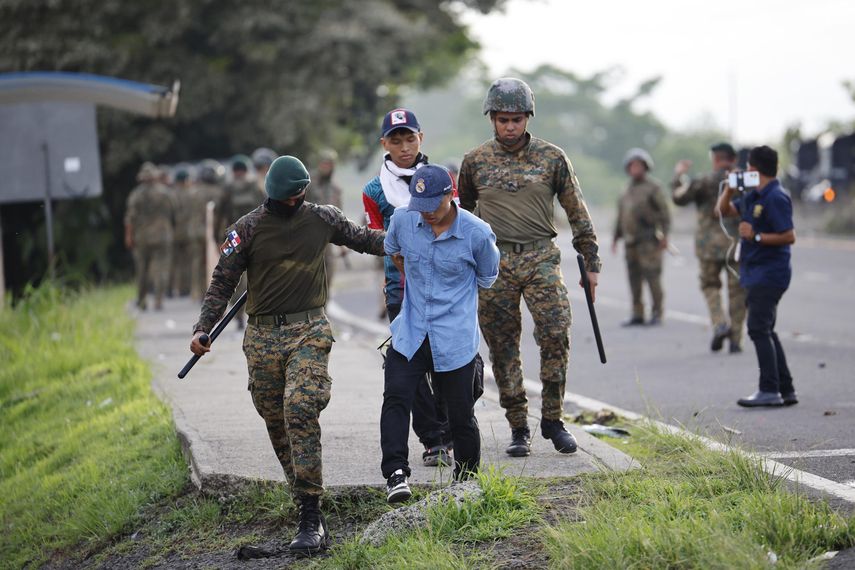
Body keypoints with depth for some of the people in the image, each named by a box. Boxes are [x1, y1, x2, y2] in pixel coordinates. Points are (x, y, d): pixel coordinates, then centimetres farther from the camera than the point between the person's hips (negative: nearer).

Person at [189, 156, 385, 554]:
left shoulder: (322, 218, 6)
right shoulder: (246, 230, 1)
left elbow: (360, 238, 24)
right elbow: (222, 283, 2)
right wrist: (202, 329, -9)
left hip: (309, 331, -2)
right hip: (262, 337, 2)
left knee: (300, 411, -19)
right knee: (276, 423, 4)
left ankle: (311, 519, -20)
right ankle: (308, 508, 17)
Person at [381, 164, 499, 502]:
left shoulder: (477, 234, -11)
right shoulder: (403, 220, -2)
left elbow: (487, 279, 8)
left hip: (455, 340, -2)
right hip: (409, 334, 3)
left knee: (461, 415, 4)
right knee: (395, 399, -17)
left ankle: (466, 482, 21)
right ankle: (396, 474, -24)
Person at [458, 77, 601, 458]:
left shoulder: (552, 158, 5)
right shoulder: (475, 162, 7)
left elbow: (577, 212, 9)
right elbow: (462, 215, 19)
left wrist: (591, 263, 6)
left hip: (541, 258, -1)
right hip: (493, 262, 1)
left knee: (556, 335, -14)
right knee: (503, 349, 1)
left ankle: (552, 419, 0)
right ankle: (518, 428, 11)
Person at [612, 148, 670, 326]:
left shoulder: (653, 187, -2)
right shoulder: (627, 190, 19)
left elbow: (664, 213, -7)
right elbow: (621, 216, 24)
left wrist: (664, 235, -16)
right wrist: (615, 237, 20)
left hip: (648, 241, -6)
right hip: (630, 241, 6)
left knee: (652, 276, -10)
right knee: (634, 278, 4)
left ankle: (657, 313, -4)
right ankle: (637, 315, 8)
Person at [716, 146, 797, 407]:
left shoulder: (776, 198, -16)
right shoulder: (752, 197, 13)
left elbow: (789, 236, -21)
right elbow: (724, 210, 24)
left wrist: (756, 236, -22)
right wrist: (729, 188, 8)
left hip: (769, 274, -10)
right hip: (756, 273, 10)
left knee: (759, 329, -12)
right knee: (765, 331, 13)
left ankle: (770, 390, -12)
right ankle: (786, 390, 17)